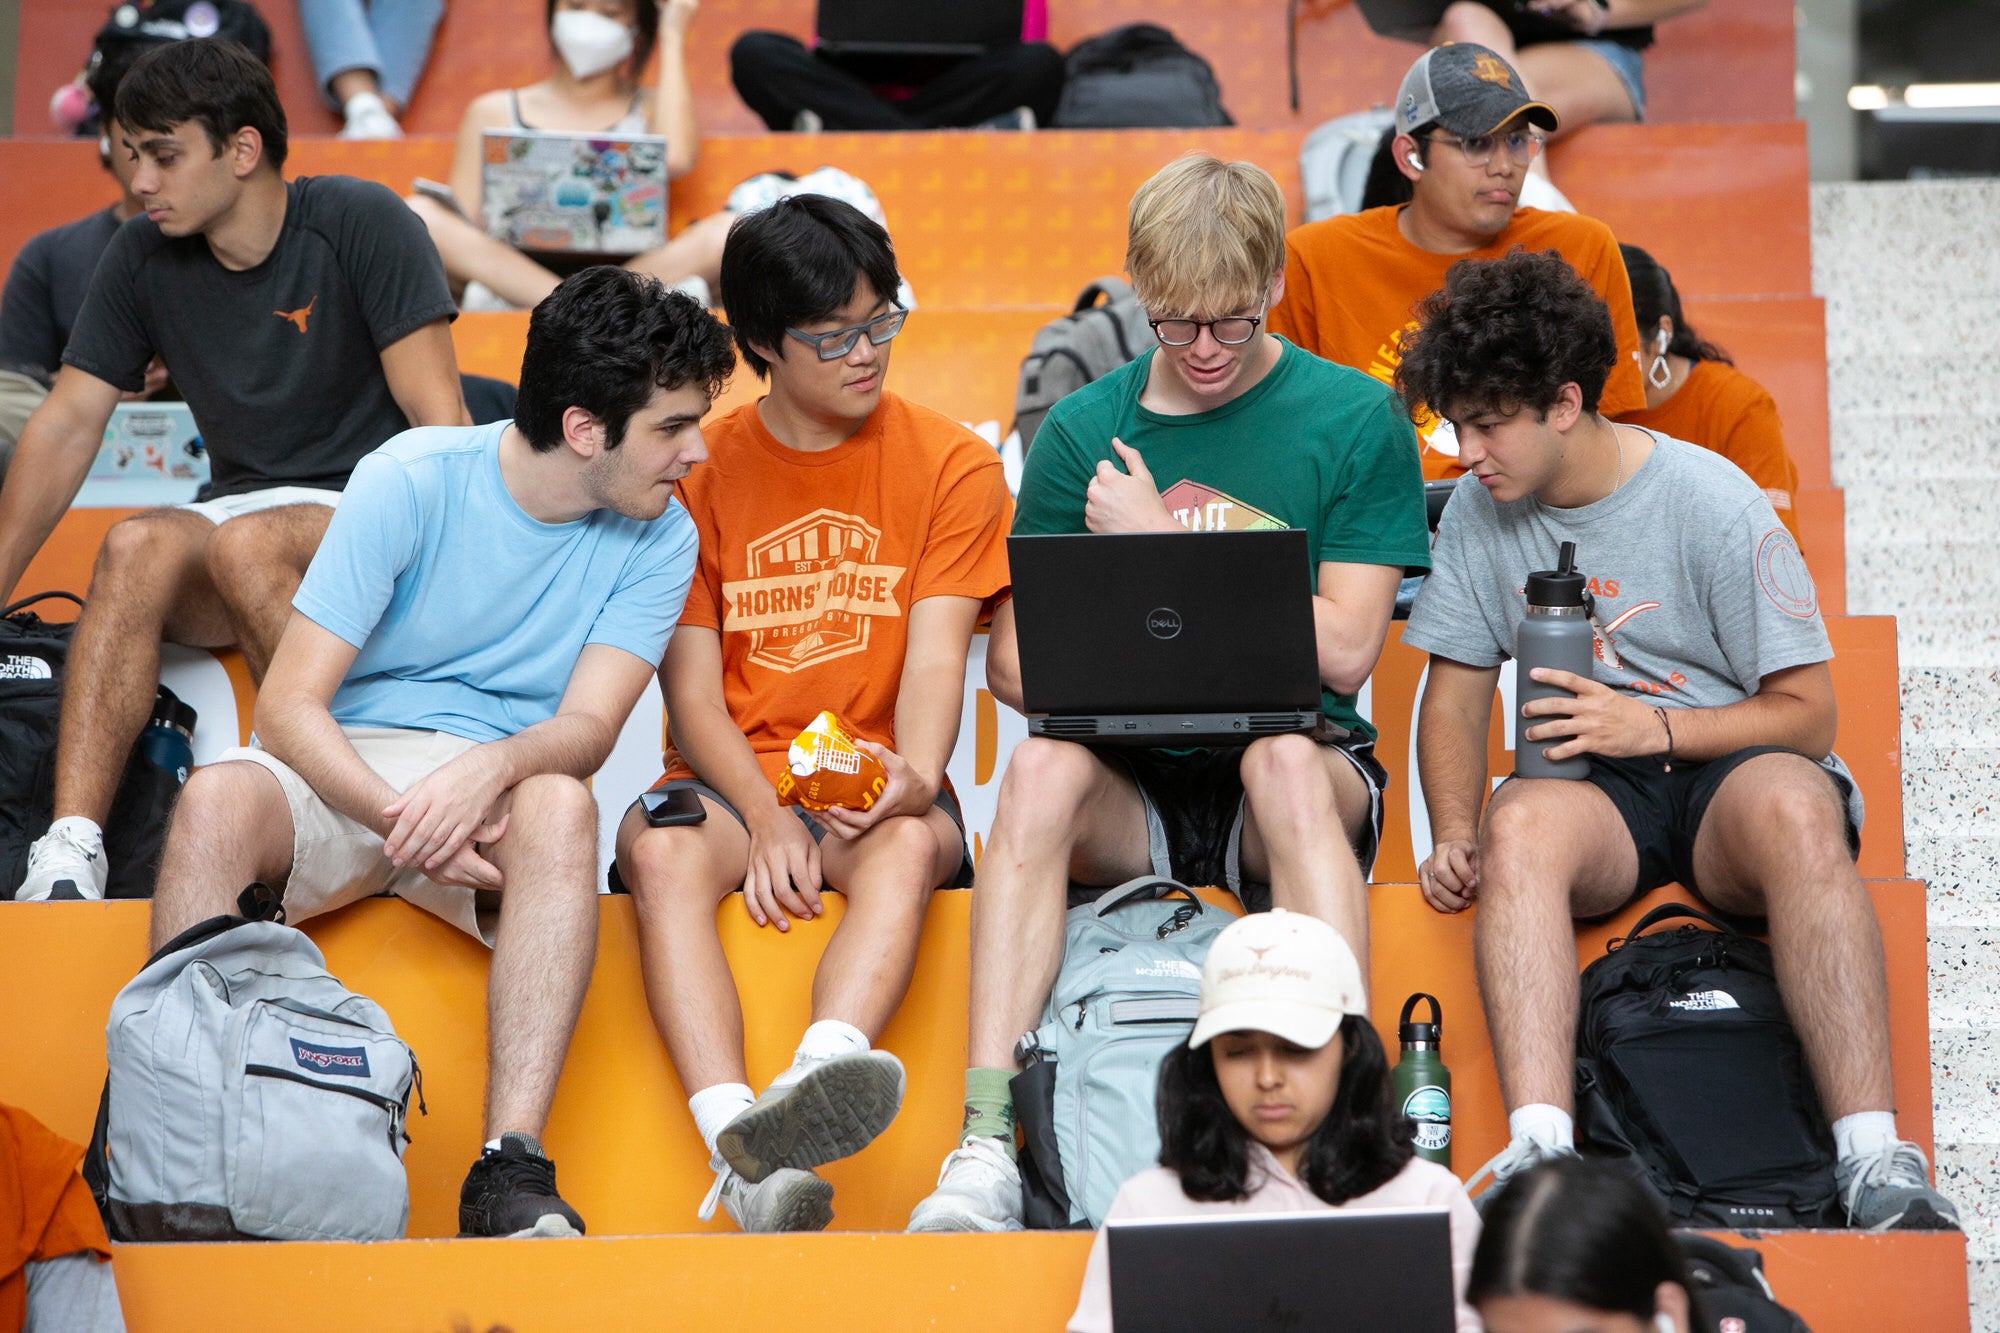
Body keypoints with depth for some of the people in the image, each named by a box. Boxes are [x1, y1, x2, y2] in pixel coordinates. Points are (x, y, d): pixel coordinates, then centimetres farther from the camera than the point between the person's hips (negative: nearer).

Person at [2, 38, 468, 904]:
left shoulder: (359, 225, -8)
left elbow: (439, 421, -13)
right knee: (137, 545, -28)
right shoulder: (141, 261, 7)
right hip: (237, 510, 4)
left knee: (244, 543, -35)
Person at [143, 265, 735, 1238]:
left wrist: (490, 769, -32)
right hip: (344, 774, -1)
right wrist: (401, 821, -29)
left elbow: (590, 726, -9)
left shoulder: (657, 539, 0)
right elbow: (287, 707, -12)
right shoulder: (413, 479, -9)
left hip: (499, 790, 1)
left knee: (561, 804, -35)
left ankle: (510, 1169, -44)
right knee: (217, 797, -34)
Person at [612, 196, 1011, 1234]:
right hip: (730, 780, 1)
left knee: (909, 844, -36)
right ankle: (738, 1142, -53)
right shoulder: (698, 468, 7)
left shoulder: (951, 463, 6)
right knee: (661, 847, -34)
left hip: (874, 785, 0)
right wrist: (765, 817, -18)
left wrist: (913, 779, -27)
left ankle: (819, 1079, -63)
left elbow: (937, 653, -4)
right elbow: (690, 682, 1)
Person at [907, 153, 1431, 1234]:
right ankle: (986, 1145, -38)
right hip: (1135, 791, 2)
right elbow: (1012, 657, 8)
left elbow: (1342, 651, -6)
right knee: (1042, 769, -32)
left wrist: (1162, 543, -7)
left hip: (1301, 770, -2)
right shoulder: (1083, 432, 8)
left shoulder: (1353, 422, 2)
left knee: (1286, 761, -37)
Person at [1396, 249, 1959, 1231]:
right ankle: (1539, 1152, -51)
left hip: (1731, 767, -3)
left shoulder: (1715, 505, -8)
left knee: (1792, 806, -39)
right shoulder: (1480, 512, 6)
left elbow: (1806, 713, -5)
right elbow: (1455, 697, 13)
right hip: (1590, 791, 3)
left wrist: (1652, 726, -19)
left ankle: (1876, 1160, -46)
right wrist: (1453, 836, -6)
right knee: (1519, 821, -35)